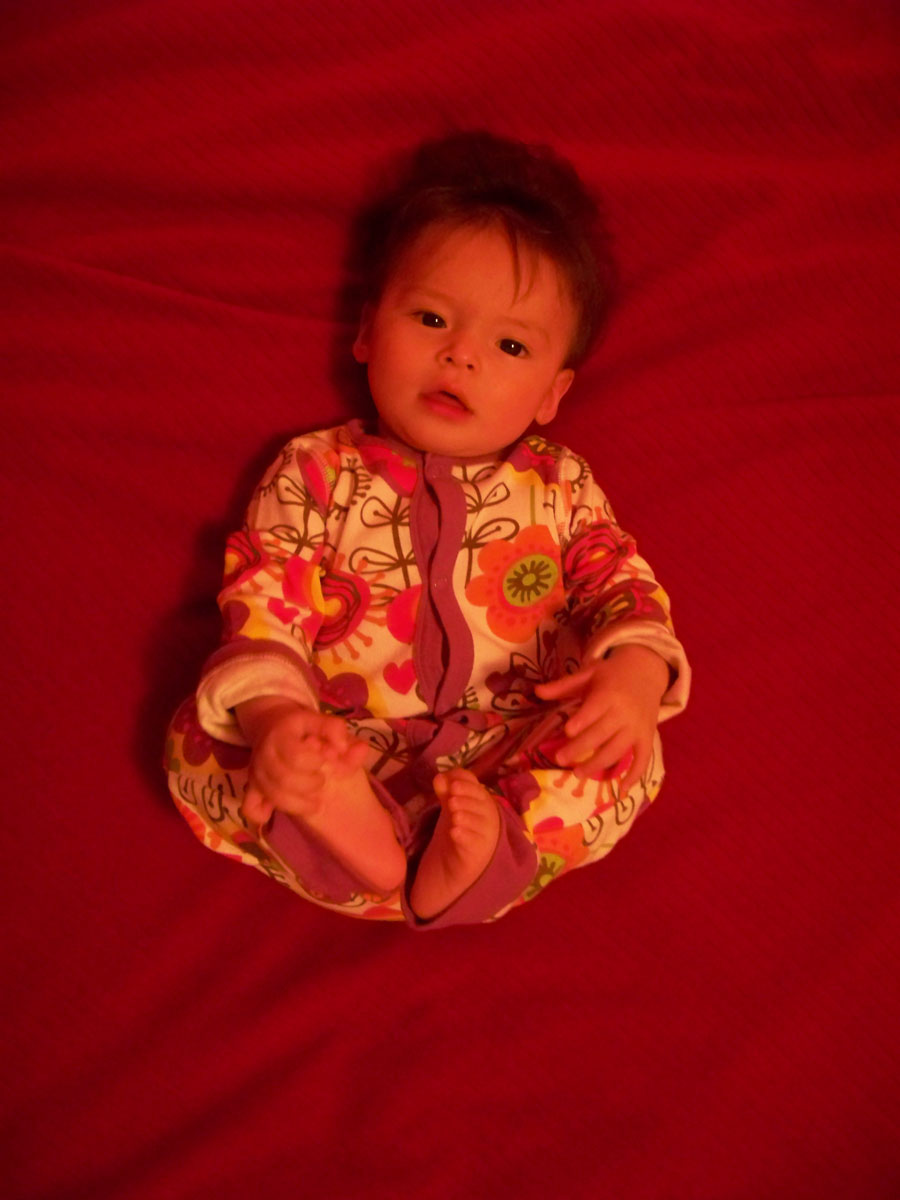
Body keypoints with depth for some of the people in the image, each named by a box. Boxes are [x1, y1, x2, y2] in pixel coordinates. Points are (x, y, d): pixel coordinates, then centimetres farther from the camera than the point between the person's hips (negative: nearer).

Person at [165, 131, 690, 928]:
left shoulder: (561, 487, 10)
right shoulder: (314, 475, 4)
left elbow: (625, 585, 9)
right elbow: (262, 608, -4)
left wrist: (635, 673, -16)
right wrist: (272, 717, -25)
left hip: (508, 759, 1)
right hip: (346, 756, 0)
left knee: (628, 752, -22)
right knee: (199, 737, -19)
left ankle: (486, 850, -36)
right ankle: (348, 834, -38)